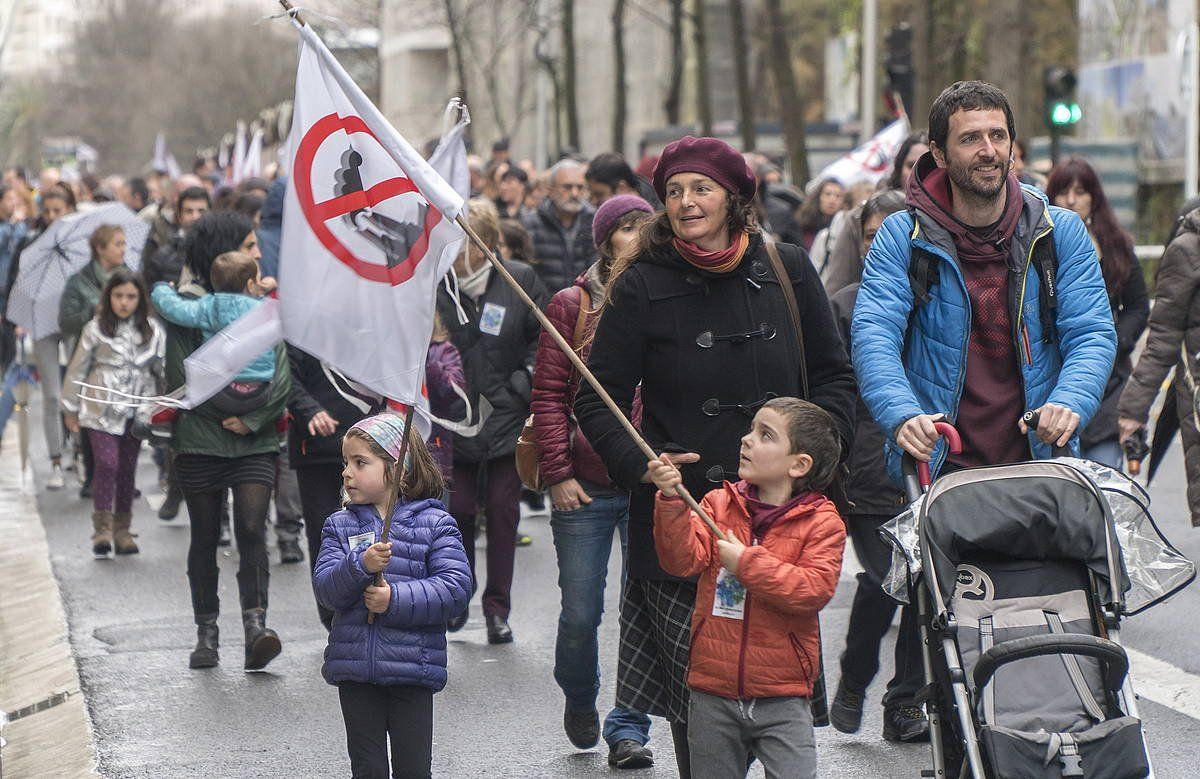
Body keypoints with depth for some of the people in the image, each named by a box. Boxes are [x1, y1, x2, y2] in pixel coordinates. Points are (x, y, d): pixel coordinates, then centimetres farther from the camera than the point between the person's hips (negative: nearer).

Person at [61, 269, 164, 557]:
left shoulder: (153, 331, 2)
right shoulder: (96, 329, -3)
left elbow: (162, 371, 9)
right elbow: (77, 370, 3)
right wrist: (71, 410, 5)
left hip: (135, 411, 2)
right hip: (102, 410, -2)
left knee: (127, 469, 8)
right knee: (106, 463, -14)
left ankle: (122, 530, 20)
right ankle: (102, 528, -8)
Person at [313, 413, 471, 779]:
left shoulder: (434, 524, -2)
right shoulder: (340, 525, 7)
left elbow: (455, 587, -12)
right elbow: (325, 588, -5)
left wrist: (397, 599, -21)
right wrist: (360, 565, -24)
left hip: (412, 669, -3)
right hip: (354, 669, 3)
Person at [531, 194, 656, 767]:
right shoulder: (571, 305, 2)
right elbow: (548, 394, 1)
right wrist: (557, 472, -6)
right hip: (586, 487, -1)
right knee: (580, 613, 4)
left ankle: (628, 730, 10)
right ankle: (579, 702, 32)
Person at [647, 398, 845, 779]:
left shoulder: (821, 521, -5)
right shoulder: (719, 505, 4)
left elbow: (815, 589, -18)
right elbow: (684, 559, -10)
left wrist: (746, 562, -17)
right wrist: (672, 500, -25)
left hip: (782, 696, -3)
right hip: (713, 694, 3)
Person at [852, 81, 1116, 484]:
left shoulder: (1061, 232, 8)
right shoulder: (901, 237, 3)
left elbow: (1092, 333, 1)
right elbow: (874, 334, -9)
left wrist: (1069, 402, -22)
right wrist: (904, 415, -29)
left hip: (1038, 462, 1)